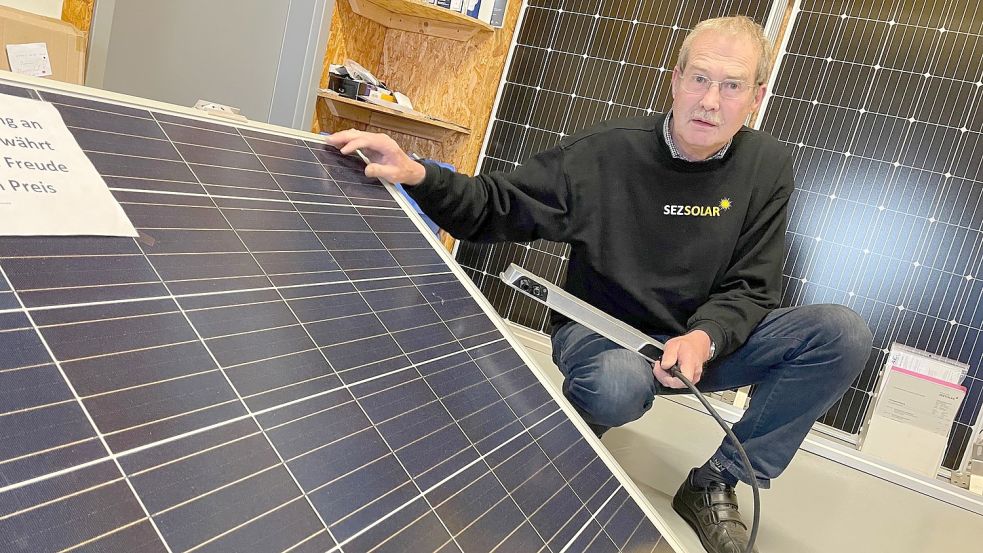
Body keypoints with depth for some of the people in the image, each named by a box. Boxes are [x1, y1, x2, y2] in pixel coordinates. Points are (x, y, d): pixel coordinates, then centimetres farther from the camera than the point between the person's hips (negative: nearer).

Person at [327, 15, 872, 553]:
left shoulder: (767, 166, -5)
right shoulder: (608, 151, -14)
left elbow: (749, 287, -5)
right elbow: (494, 207, -10)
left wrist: (703, 339, -27)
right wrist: (418, 175, -29)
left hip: (702, 338, 4)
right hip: (599, 333, -3)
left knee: (844, 333, -14)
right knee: (618, 386, -40)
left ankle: (714, 483, -2)